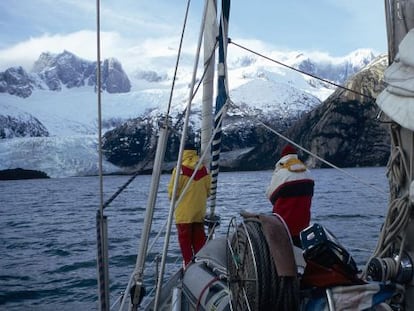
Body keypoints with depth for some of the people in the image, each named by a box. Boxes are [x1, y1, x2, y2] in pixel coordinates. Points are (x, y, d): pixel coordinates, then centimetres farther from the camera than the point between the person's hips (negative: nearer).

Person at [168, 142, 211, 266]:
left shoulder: (180, 169, -12)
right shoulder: (204, 170, -1)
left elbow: (172, 192, -9)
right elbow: (208, 191, 7)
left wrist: (172, 197, 12)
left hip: (184, 212, -4)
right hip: (199, 212, 4)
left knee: (185, 239, 5)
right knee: (199, 238, 13)